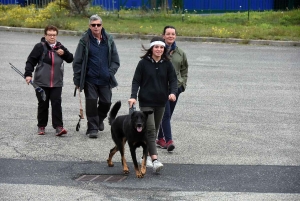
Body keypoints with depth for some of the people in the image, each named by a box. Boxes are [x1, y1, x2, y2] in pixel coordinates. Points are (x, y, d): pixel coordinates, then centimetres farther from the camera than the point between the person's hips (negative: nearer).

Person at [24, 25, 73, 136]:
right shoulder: (40, 47, -3)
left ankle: (59, 127, -5)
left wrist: (64, 53, -4)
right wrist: (28, 74, -13)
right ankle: (41, 126, 19)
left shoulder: (60, 47, 9)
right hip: (41, 82, -2)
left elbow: (70, 59, 15)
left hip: (57, 82, 2)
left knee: (57, 104, -5)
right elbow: (31, 61, -3)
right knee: (43, 105, 6)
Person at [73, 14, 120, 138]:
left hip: (105, 80, 3)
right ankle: (92, 128, 5)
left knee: (106, 103, 9)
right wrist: (77, 79, -2)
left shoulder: (108, 39, 4)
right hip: (90, 79, -3)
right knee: (91, 103, -5)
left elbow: (115, 60, 10)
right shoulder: (84, 40, -4)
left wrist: (111, 72, -3)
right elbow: (77, 61, 0)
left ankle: (100, 120, 37)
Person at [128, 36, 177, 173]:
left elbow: (173, 80, 2)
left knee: (155, 130, 12)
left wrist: (173, 92, -18)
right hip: (146, 101, -4)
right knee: (150, 129, -14)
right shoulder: (143, 63, -4)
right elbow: (136, 81, -3)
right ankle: (155, 160, -22)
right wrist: (133, 96, -17)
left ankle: (146, 156, 26)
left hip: (160, 102, 4)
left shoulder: (167, 64, 4)